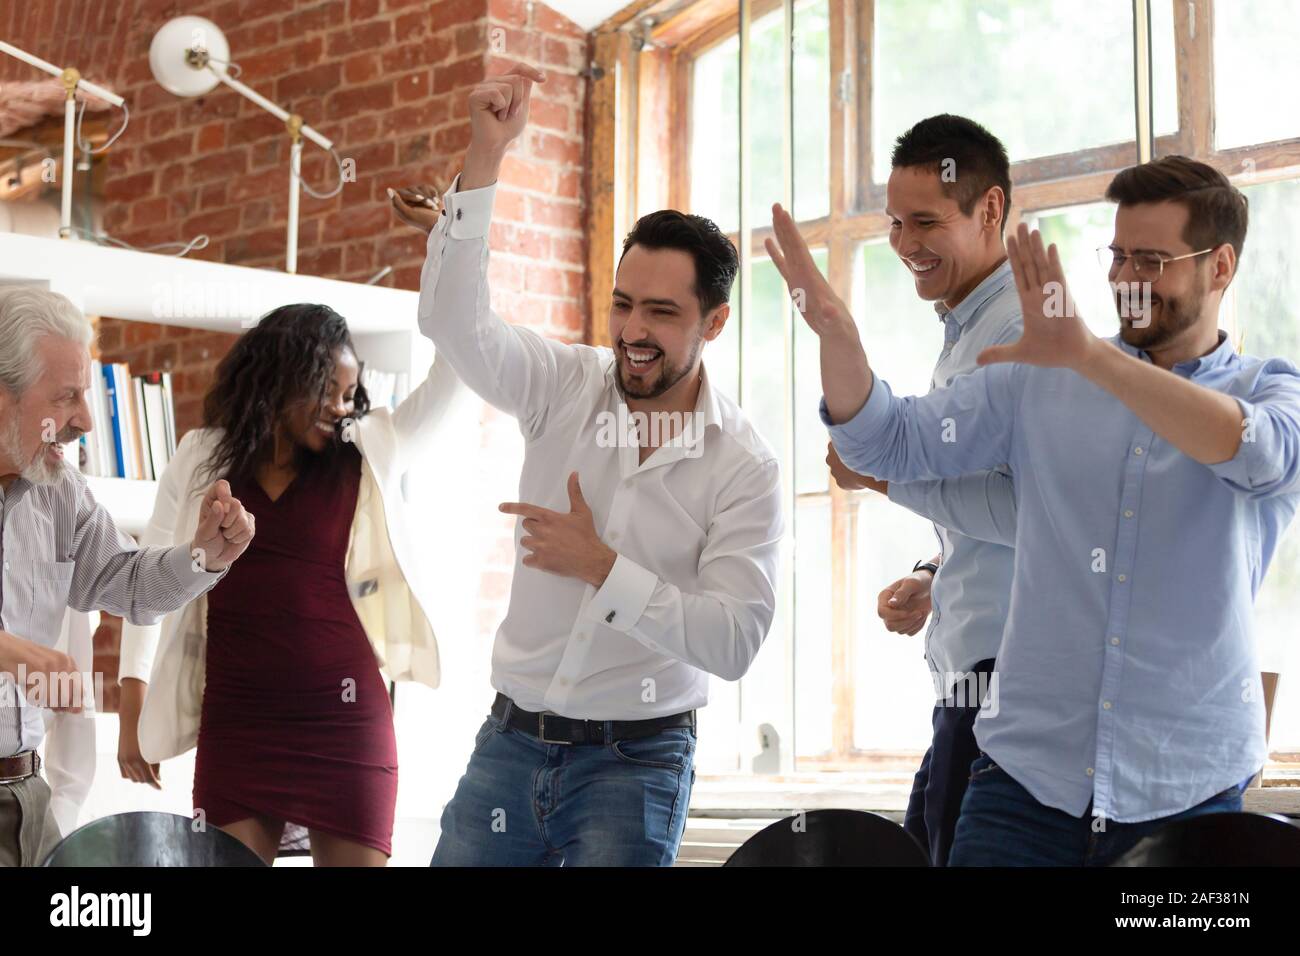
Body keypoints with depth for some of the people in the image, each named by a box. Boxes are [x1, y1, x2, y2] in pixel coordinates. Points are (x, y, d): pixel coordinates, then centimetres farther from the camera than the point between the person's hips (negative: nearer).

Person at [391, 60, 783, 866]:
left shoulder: (745, 467, -8)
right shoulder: (564, 386, 0)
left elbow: (735, 641, -16)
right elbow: (455, 323, -16)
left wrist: (602, 567, -20)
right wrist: (484, 157, -24)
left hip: (635, 759, -3)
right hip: (511, 739, 3)